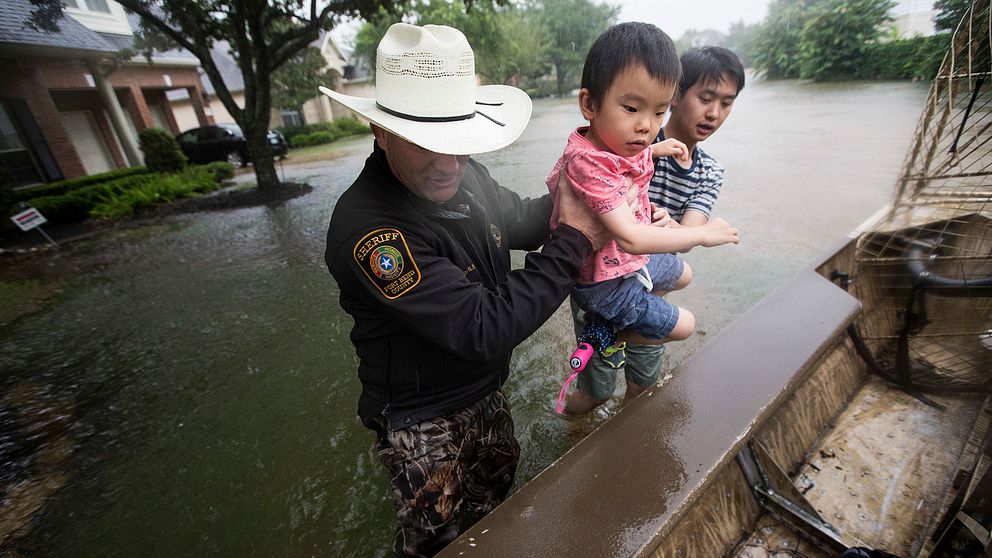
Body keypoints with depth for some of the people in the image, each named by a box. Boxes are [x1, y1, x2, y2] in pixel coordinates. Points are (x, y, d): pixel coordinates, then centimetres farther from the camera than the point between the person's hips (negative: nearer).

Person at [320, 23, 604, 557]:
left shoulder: (465, 174, -10)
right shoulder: (366, 227, -34)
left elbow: (517, 222, 8)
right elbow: (482, 329, -35)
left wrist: (564, 203, -12)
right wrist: (572, 242, -29)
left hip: (485, 391, 7)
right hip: (421, 420, -7)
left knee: (497, 491, 31)